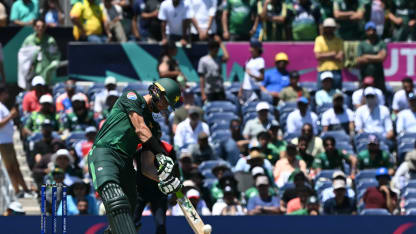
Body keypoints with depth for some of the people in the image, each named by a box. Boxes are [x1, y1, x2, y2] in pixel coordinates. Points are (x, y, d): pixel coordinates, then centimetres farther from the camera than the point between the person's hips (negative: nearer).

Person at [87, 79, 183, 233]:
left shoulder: (152, 126, 26)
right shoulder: (132, 97, 10)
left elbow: (146, 168, 16)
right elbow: (140, 129, -5)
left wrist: (162, 178, -5)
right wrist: (161, 155, -11)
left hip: (125, 165, 9)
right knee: (117, 203, -31)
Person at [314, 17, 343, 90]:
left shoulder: (339, 40, 8)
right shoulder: (319, 39, 7)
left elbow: (341, 57, -4)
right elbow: (318, 56, -5)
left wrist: (325, 56, -6)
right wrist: (332, 54, -4)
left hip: (336, 72, 1)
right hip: (323, 71, -1)